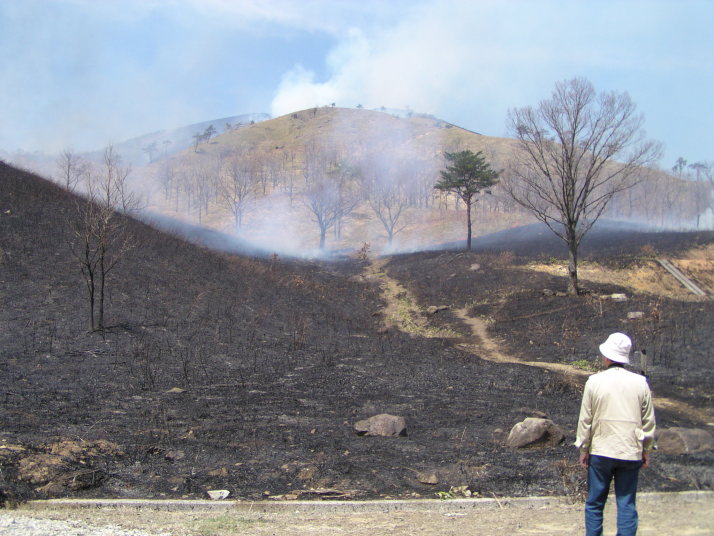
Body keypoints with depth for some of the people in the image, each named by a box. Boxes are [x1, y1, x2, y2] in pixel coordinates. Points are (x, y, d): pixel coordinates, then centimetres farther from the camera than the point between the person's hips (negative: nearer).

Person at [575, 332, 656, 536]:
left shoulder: (594, 382, -6)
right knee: (627, 504, 7)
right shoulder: (640, 383, -2)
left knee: (594, 503, 11)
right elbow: (649, 421, 2)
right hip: (631, 453, 1)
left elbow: (585, 420, -4)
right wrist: (646, 451, 13)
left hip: (600, 452, -1)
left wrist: (583, 450, 6)